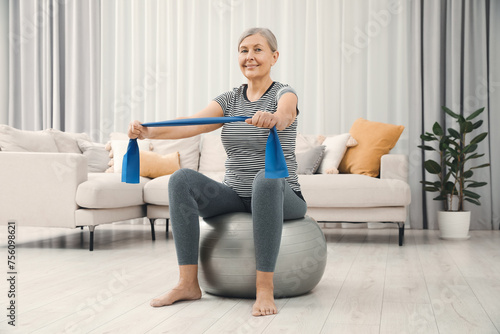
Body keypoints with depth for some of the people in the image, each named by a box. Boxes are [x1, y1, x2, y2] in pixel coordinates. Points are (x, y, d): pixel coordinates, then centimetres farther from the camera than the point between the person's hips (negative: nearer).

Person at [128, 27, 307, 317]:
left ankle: (265, 289, -37)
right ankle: (188, 283, -21)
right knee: (182, 179, -21)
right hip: (235, 196, 4)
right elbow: (191, 125, -8)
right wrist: (148, 132, -27)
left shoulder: (284, 93, -4)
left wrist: (271, 117, -56)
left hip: (282, 197, -4)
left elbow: (284, 114, -31)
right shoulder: (230, 100, 9)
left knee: (267, 178, -39)